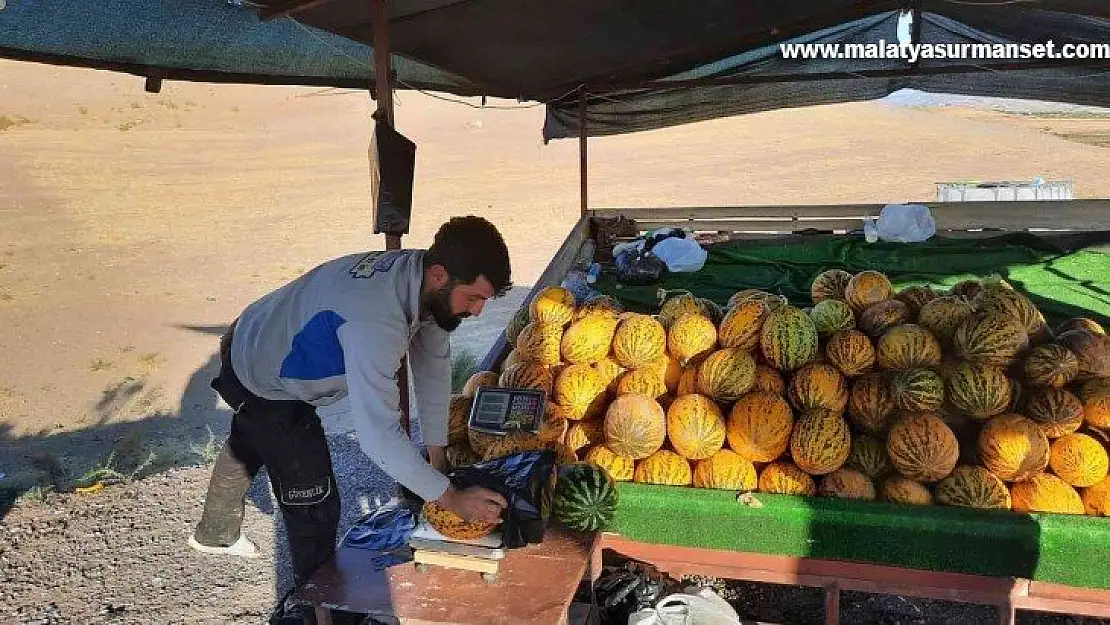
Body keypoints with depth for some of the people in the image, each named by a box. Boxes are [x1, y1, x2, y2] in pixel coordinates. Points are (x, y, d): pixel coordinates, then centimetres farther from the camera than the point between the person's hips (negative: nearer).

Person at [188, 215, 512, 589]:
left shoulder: (421, 277, -20)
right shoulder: (374, 322, -46)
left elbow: (433, 367, -11)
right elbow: (378, 435, -46)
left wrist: (437, 454, -10)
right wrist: (449, 498, -38)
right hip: (264, 387, -9)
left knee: (246, 450, 33)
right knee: (316, 506, -1)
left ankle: (215, 535, 63)